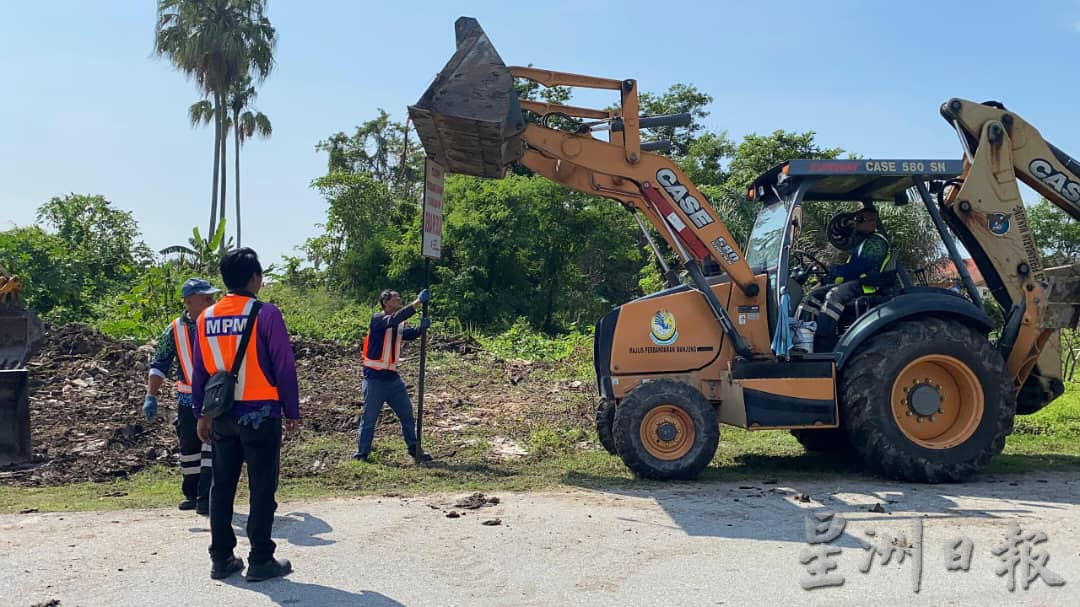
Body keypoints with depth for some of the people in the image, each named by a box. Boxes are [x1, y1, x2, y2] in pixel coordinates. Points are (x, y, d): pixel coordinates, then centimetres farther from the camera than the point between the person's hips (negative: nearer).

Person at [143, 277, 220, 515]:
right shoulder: (174, 330, -1)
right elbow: (159, 365, 1)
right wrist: (151, 396, -10)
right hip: (188, 399, 2)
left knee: (212, 445, -11)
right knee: (189, 448, 13)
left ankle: (205, 500, -8)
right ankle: (191, 494, 31)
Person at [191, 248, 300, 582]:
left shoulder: (206, 317, 5)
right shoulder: (266, 314, -12)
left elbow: (200, 370, 9)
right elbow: (284, 366, -11)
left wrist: (201, 414, 17)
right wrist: (292, 411, -3)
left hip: (222, 415, 6)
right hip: (260, 414, -5)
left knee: (222, 486, 14)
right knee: (262, 488, 3)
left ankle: (221, 559, 20)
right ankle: (261, 561, 8)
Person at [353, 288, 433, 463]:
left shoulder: (400, 325, 9)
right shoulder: (377, 319, -11)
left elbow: (410, 333, -8)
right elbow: (394, 320, -30)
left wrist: (421, 328, -30)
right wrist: (417, 302, -36)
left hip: (393, 378, 7)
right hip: (375, 379, -7)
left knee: (407, 415, 10)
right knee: (369, 419, 1)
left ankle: (414, 450, 22)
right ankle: (361, 454, 13)